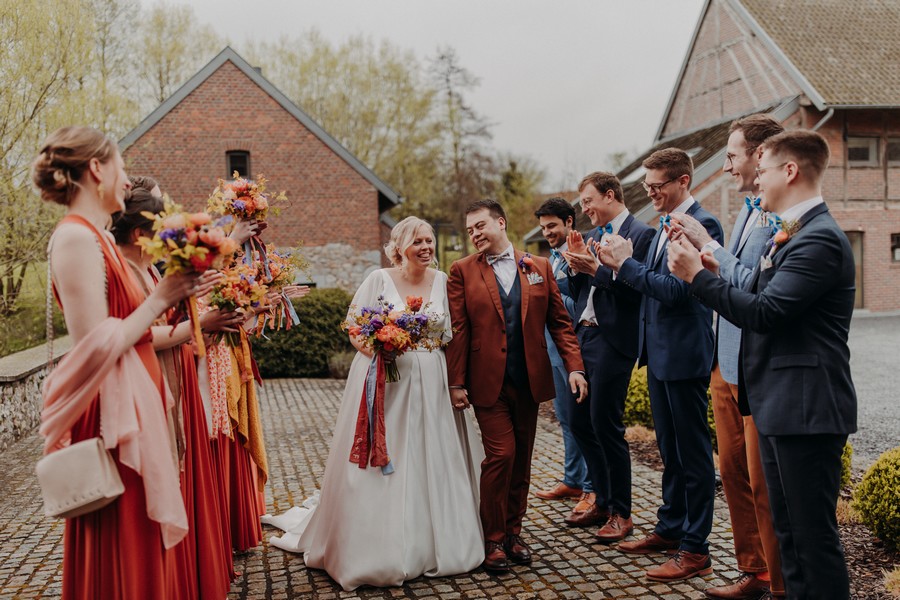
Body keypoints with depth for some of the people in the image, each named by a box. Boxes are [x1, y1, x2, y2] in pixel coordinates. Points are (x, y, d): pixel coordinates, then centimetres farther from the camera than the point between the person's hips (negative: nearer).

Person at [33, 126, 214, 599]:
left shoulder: (95, 237, 14)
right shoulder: (76, 237, -15)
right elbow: (96, 348, -22)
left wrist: (180, 296, 13)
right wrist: (161, 298, -13)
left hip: (133, 408, 10)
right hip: (113, 416, -10)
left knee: (143, 550, 17)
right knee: (120, 559, 1)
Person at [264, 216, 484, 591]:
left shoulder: (442, 281, 8)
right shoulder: (379, 279, -2)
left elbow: (453, 333, 13)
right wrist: (377, 350, -18)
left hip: (430, 386, 3)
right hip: (384, 382, -3)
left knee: (433, 460, 7)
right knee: (379, 465, -1)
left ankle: (436, 543, 23)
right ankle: (378, 549, 13)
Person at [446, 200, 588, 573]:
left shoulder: (539, 267, 8)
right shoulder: (462, 271, 1)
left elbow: (559, 321, 7)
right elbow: (458, 331, -4)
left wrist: (574, 367, -3)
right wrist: (456, 382, -8)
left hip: (529, 381, 3)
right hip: (488, 382, -3)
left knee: (521, 460, 10)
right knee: (501, 455, -7)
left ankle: (513, 532, 24)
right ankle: (494, 539, 8)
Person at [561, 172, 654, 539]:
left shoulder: (641, 234, -9)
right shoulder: (595, 236, 15)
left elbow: (637, 291, -19)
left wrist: (596, 269, -20)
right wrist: (577, 266, -2)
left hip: (612, 341, -8)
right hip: (583, 336, 9)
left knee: (606, 425, -4)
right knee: (581, 422, 13)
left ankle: (620, 514, 12)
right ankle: (604, 501, 28)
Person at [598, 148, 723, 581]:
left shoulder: (702, 225, -16)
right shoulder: (664, 227, 14)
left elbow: (676, 289, -24)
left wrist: (627, 264, -16)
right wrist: (618, 266, -1)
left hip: (685, 355, -9)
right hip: (659, 353, 9)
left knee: (693, 453, 1)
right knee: (669, 450, 19)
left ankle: (695, 550, 11)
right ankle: (670, 529, 33)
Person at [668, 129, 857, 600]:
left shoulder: (819, 239, -17)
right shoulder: (789, 234, 15)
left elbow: (764, 312, -23)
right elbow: (760, 302, 13)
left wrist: (698, 275, -15)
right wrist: (714, 272, 2)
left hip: (804, 407, -10)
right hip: (779, 404, 10)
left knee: (813, 532, -1)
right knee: (788, 527, 19)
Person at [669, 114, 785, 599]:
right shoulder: (747, 209, 15)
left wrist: (706, 243, -17)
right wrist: (699, 253, 3)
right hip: (727, 364, 10)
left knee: (764, 484, 0)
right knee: (733, 473, 16)